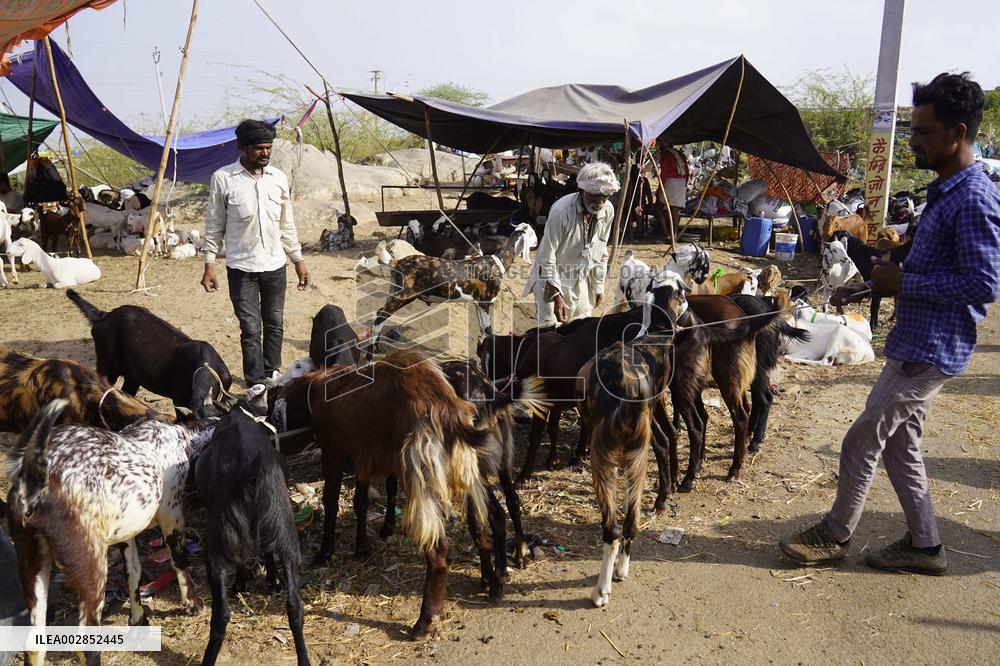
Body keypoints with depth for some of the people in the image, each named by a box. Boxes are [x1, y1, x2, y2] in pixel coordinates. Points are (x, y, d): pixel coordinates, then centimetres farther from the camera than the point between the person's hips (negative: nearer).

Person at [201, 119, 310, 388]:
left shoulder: (279, 178, 4)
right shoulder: (223, 178, -7)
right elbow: (214, 225, -1)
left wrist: (298, 259, 10)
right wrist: (209, 264, -5)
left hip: (275, 265, 4)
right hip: (241, 267, -3)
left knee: (274, 324, 12)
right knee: (251, 329, -1)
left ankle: (271, 374, 28)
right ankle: (257, 384, 7)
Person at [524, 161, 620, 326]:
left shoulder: (608, 211, -9)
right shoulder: (561, 211, -27)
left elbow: (601, 250, 6)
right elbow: (547, 257, -23)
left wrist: (599, 286, 8)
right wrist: (556, 296, -24)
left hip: (581, 281, 6)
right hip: (552, 279, -5)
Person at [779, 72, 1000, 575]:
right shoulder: (945, 191, 12)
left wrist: (903, 282, -19)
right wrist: (871, 288, 13)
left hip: (930, 352, -10)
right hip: (915, 344, 10)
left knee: (862, 442, 1)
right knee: (900, 445, 17)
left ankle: (835, 535, 19)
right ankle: (924, 545, 29)